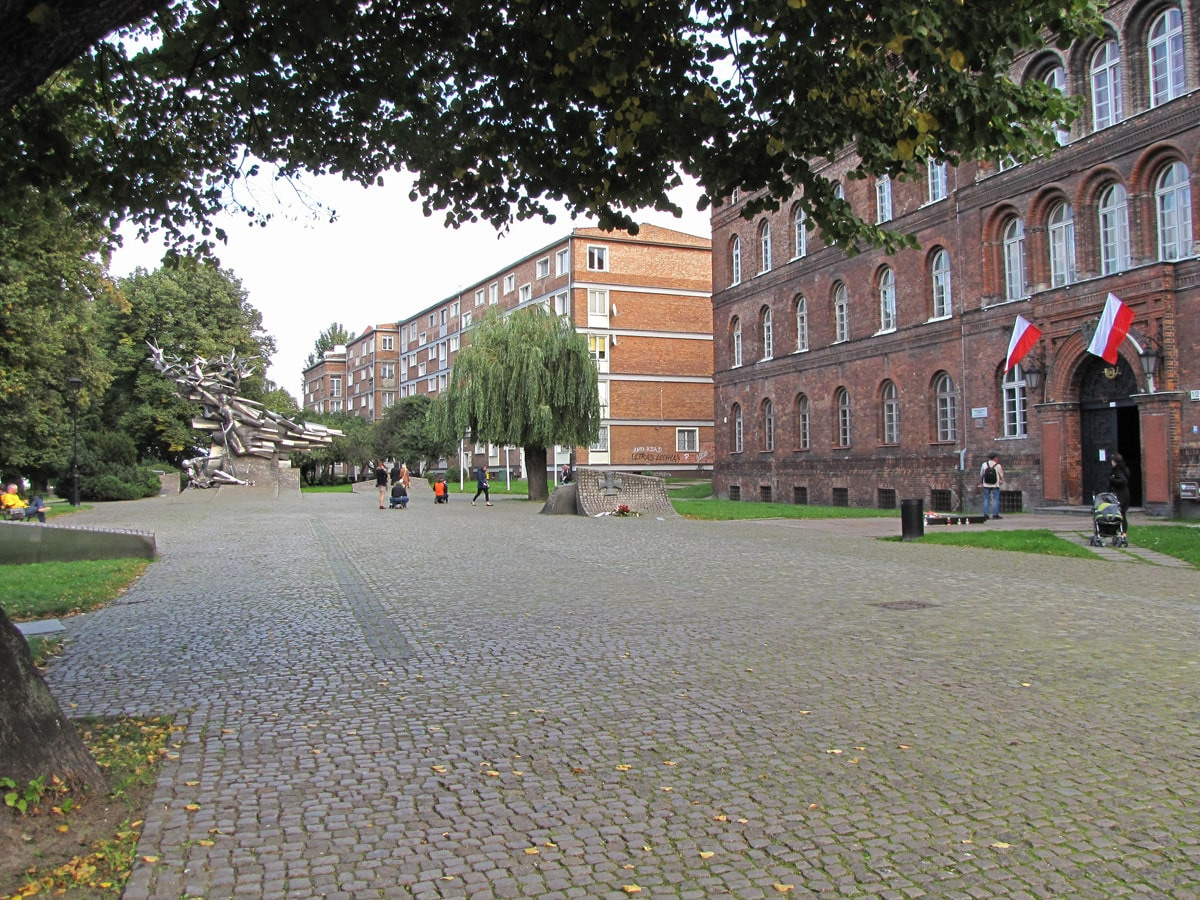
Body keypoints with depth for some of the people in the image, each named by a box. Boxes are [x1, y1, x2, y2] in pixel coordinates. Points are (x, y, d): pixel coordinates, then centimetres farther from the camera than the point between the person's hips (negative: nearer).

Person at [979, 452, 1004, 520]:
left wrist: (981, 483, 20)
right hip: (995, 485, -2)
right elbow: (1001, 475, 3)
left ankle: (985, 515, 4)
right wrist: (1001, 481, 23)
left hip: (986, 485, 2)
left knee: (986, 499, 7)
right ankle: (995, 514, 1)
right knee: (996, 499, 4)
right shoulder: (998, 466, -9)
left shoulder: (984, 465, -4)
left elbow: (981, 475, 6)